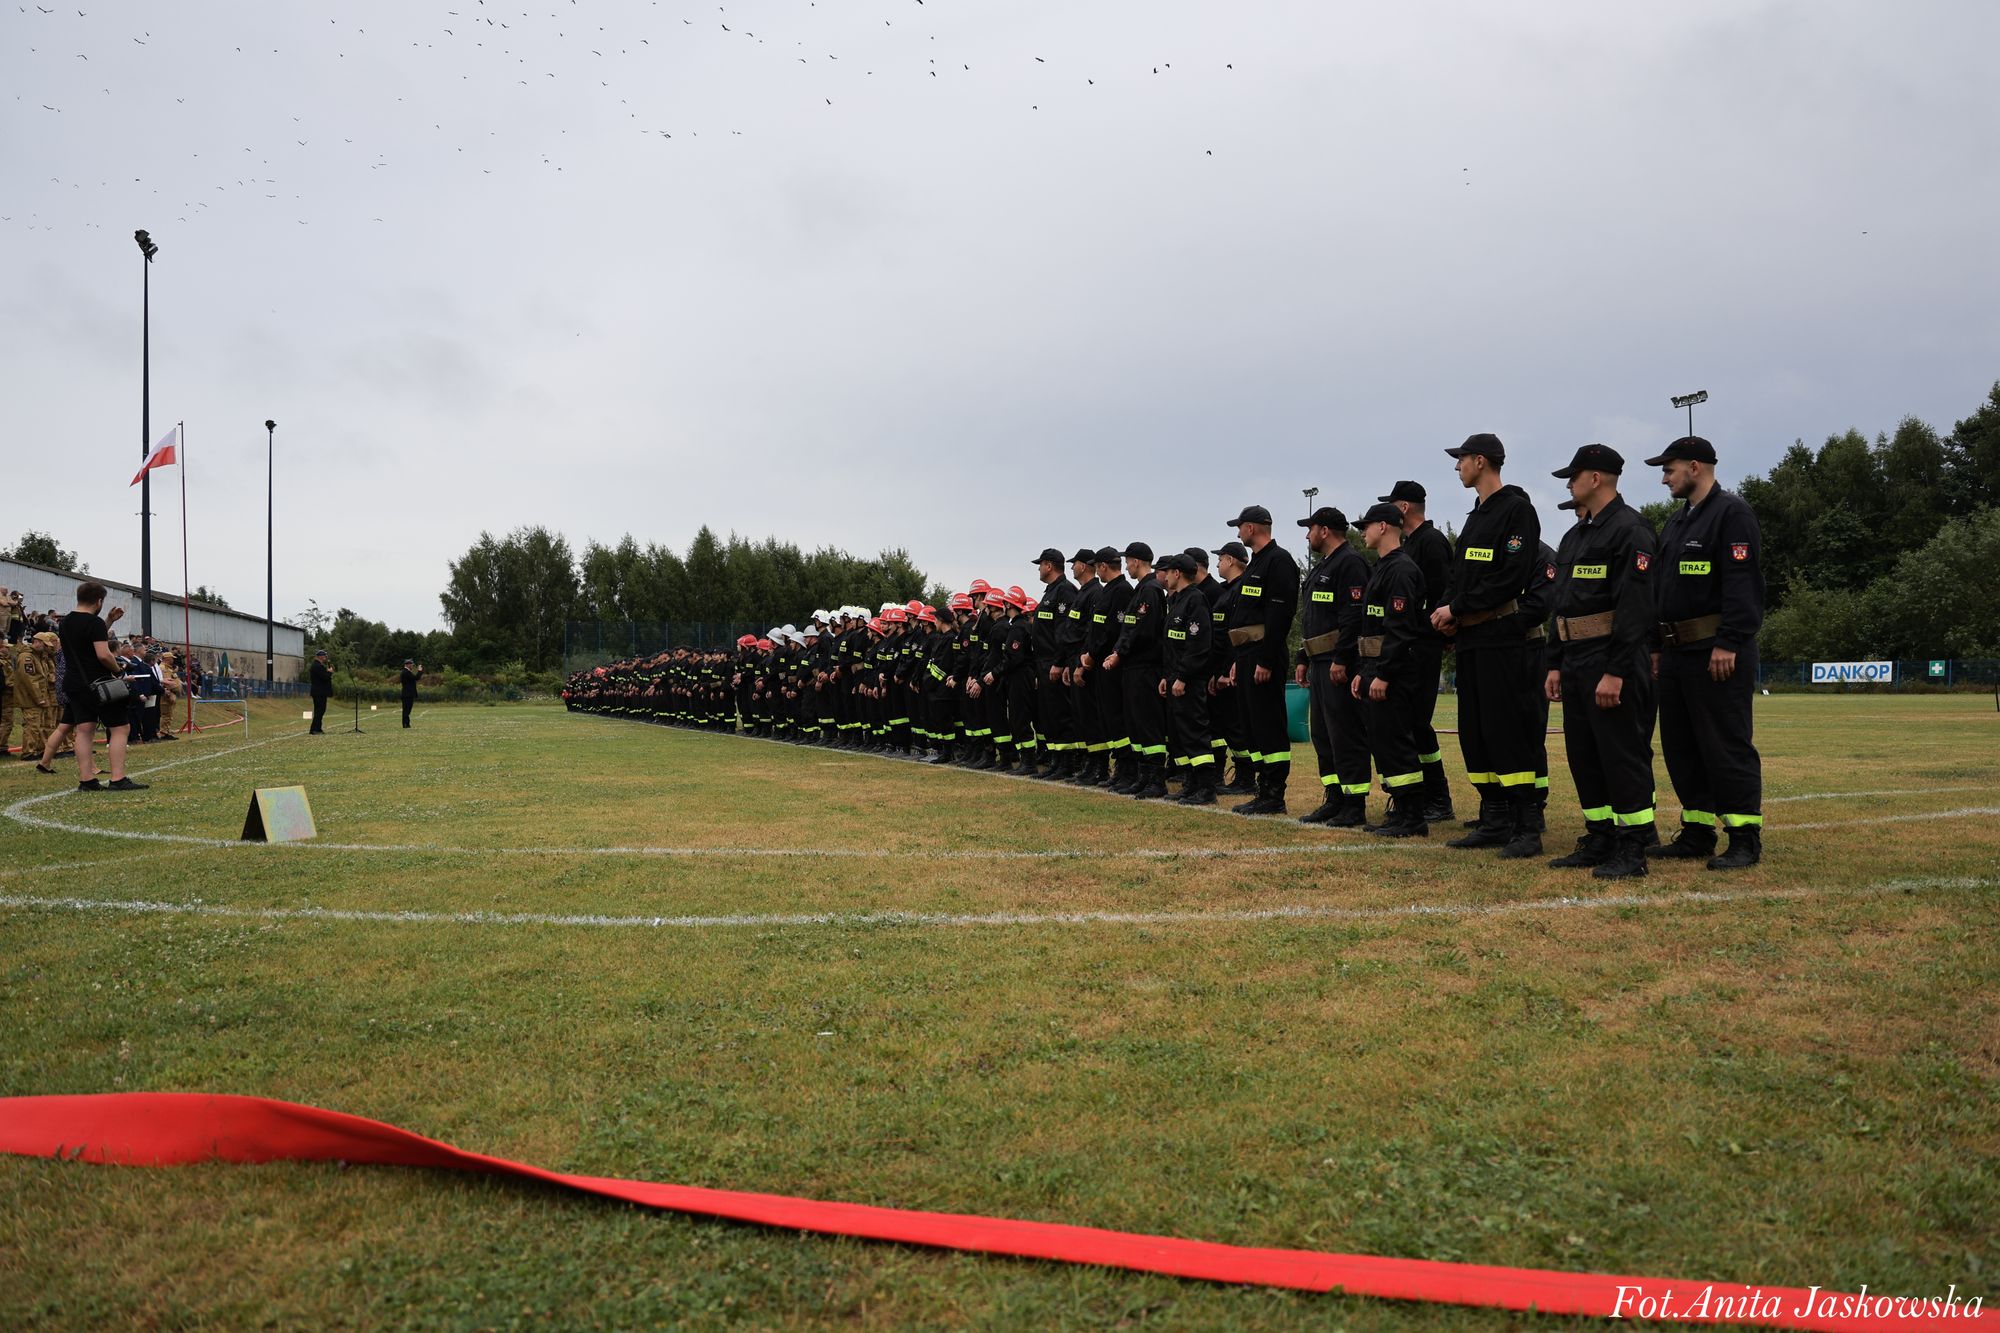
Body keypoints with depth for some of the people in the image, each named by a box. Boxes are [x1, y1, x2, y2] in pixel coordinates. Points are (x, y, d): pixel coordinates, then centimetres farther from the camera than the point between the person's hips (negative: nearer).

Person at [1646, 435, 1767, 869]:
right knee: (1681, 747, 11)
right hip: (1678, 654, 9)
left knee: (1728, 748, -5)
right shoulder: (1678, 521, 19)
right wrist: (1659, 646, 17)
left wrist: (1727, 645, -23)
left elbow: (1742, 584, -18)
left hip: (1718, 655, -9)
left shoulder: (1732, 514, -9)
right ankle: (1696, 833, 19)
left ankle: (1745, 841, 1)